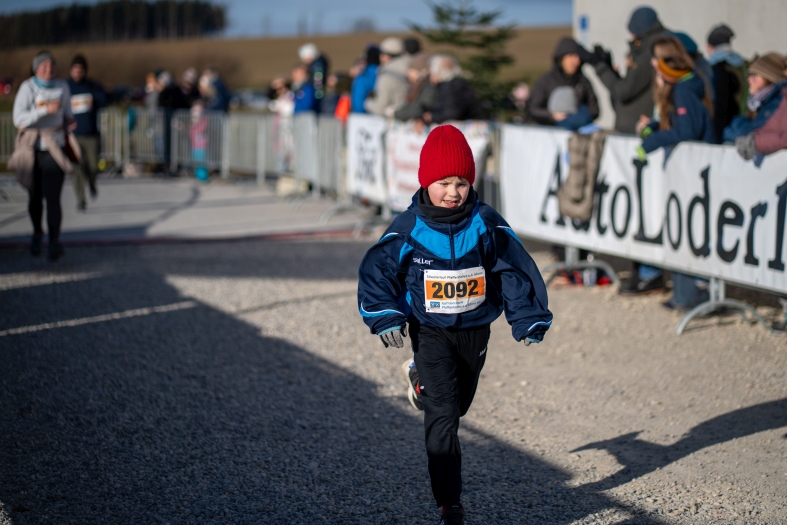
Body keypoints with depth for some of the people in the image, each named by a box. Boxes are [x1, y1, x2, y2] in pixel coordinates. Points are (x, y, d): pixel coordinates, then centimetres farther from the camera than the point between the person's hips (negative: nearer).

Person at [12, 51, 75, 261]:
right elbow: (19, 119, -18)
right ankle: (37, 233, 36)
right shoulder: (27, 88, -9)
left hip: (55, 147, 0)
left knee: (52, 196, -10)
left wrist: (70, 120, -5)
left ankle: (54, 241, -10)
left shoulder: (62, 87, 2)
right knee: (35, 196, 12)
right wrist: (46, 110, -27)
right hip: (32, 148, 0)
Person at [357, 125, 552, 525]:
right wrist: (385, 317, -22)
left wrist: (528, 320, -12)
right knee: (442, 417, -10)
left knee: (458, 405, 24)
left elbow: (515, 271, -6)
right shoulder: (407, 230, -15)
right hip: (429, 331, -3)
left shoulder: (487, 226, -10)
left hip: (474, 330, 3)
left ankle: (420, 378, 58)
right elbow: (377, 272, -10)